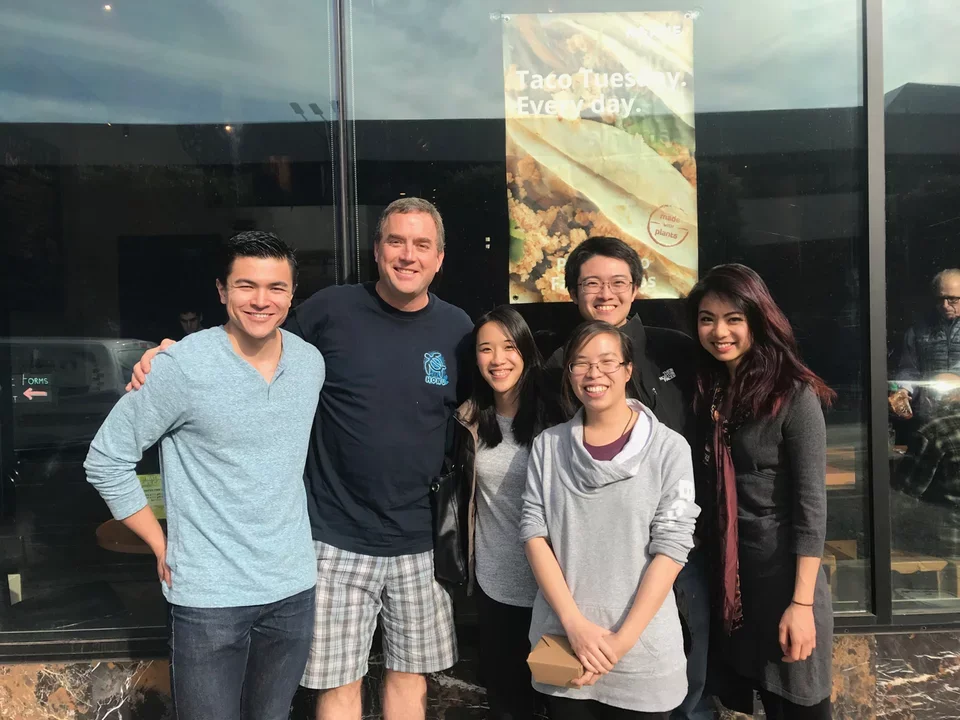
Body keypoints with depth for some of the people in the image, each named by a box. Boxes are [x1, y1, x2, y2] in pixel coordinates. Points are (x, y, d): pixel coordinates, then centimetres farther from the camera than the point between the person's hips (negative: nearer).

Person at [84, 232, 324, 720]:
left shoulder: (311, 363, 1)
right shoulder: (184, 366, -16)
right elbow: (107, 460, -8)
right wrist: (162, 548, -5)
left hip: (294, 588, 5)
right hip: (209, 596, -5)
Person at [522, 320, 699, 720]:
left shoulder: (669, 448, -6)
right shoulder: (548, 445, 1)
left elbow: (671, 548, -9)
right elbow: (534, 534, -2)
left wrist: (623, 639, -13)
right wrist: (575, 623, -11)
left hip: (641, 650, -2)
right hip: (561, 643, 2)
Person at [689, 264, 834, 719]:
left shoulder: (794, 395, -13)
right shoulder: (708, 392, 5)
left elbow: (811, 503, -15)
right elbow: (712, 492, 7)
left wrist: (802, 602, -18)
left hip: (782, 572, -5)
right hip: (727, 573, 5)